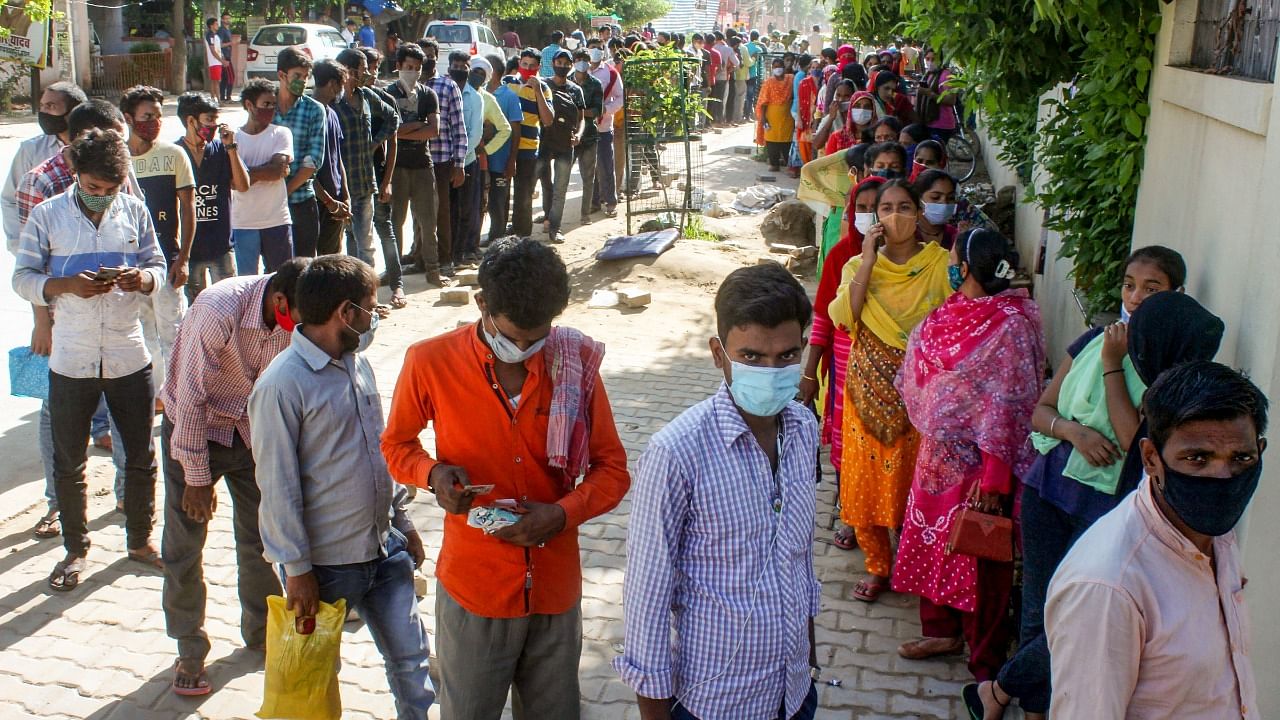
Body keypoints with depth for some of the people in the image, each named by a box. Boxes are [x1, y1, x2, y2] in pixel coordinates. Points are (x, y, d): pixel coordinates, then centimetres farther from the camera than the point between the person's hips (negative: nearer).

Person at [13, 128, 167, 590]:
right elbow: (23, 278, -3)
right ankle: (75, 549, 28)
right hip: (70, 361, -1)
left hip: (129, 357, 1)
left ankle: (139, 540, 31)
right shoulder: (47, 216, -4)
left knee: (141, 457, 12)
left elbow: (158, 267, 6)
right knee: (69, 463, 10)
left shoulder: (135, 211, 1)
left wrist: (142, 278, -17)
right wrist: (67, 285, -22)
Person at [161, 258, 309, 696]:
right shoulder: (219, 311, -33)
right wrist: (198, 479, -18)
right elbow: (192, 398, -25)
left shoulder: (298, 321, -17)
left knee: (261, 537, 12)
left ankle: (261, 630, 32)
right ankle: (190, 651, 19)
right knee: (184, 548, 2)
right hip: (193, 430, -4)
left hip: (253, 431, 4)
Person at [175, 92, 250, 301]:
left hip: (221, 244, 1)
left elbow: (243, 186, -7)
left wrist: (231, 147, -12)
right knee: (193, 306, 11)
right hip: (188, 246, -1)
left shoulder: (222, 149, 1)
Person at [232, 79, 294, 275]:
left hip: (277, 221, 0)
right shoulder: (233, 138, 2)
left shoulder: (281, 133, 3)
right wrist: (266, 172, -10)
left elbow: (277, 169, -11)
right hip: (243, 223, 0)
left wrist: (249, 173, -7)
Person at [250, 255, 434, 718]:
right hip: (325, 563, -6)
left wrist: (402, 522, 16)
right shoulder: (282, 384, -19)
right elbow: (278, 485, -17)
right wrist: (297, 569, -14)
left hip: (383, 547, 6)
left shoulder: (358, 360, 5)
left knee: (411, 656, 13)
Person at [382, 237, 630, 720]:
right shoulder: (431, 362, -10)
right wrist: (433, 473, -15)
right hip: (473, 590, -2)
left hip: (556, 590, 2)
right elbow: (396, 444, 7)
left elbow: (612, 469, 1)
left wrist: (564, 513, -17)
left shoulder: (575, 363, -6)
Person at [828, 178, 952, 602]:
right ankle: (877, 566, 23)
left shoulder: (940, 263, -4)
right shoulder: (860, 265, 2)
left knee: (915, 481, 7)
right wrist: (868, 261, -16)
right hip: (870, 389, 2)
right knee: (866, 478, 6)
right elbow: (842, 317, -17)